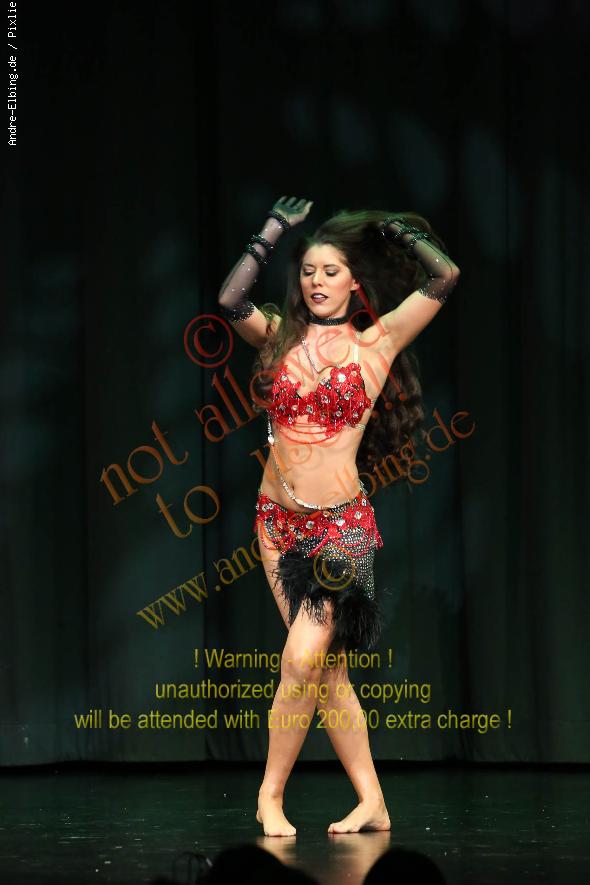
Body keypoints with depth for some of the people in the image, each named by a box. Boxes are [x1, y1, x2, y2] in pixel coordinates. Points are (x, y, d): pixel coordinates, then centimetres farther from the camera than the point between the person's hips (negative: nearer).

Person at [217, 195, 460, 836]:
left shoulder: (375, 343, 0)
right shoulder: (281, 337, 7)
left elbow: (444, 279, -6)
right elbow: (230, 301, -10)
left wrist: (397, 229, 7)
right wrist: (274, 231, -5)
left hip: (341, 524, -4)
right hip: (278, 520, 4)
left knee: (303, 658, -14)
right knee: (327, 667, 4)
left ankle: (271, 795, -1)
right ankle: (372, 802, 9)